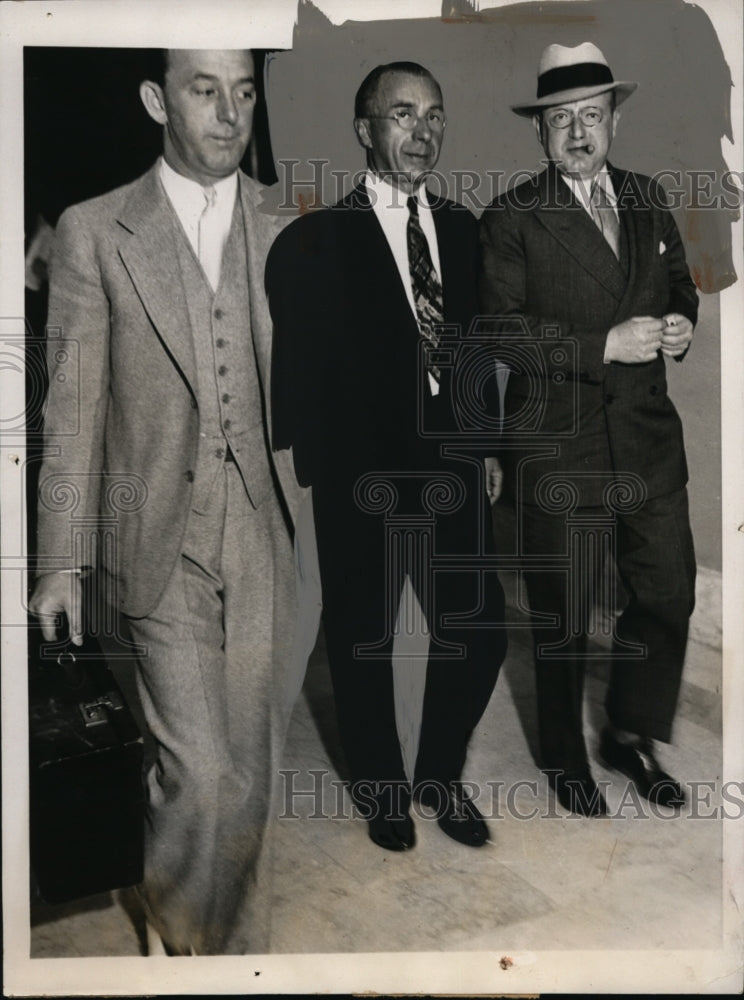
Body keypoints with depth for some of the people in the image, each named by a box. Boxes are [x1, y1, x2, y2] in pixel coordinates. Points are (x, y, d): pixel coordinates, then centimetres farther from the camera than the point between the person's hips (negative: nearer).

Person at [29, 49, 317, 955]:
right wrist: (61, 561, -1)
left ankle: (238, 942, 35)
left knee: (252, 768, 11)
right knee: (199, 769, -3)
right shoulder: (95, 232, 0)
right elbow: (72, 408, 0)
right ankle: (175, 932, 29)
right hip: (160, 541, -2)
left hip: (262, 538, 2)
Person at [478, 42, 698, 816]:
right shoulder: (511, 218, -7)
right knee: (564, 617, 9)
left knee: (669, 594, 11)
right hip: (556, 449, -5)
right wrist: (606, 345, -21)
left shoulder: (648, 198, 11)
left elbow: (679, 282, 20)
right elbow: (502, 326, -15)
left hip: (649, 438, 5)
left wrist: (680, 321, -2)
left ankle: (631, 736, 36)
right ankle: (565, 758, 32)